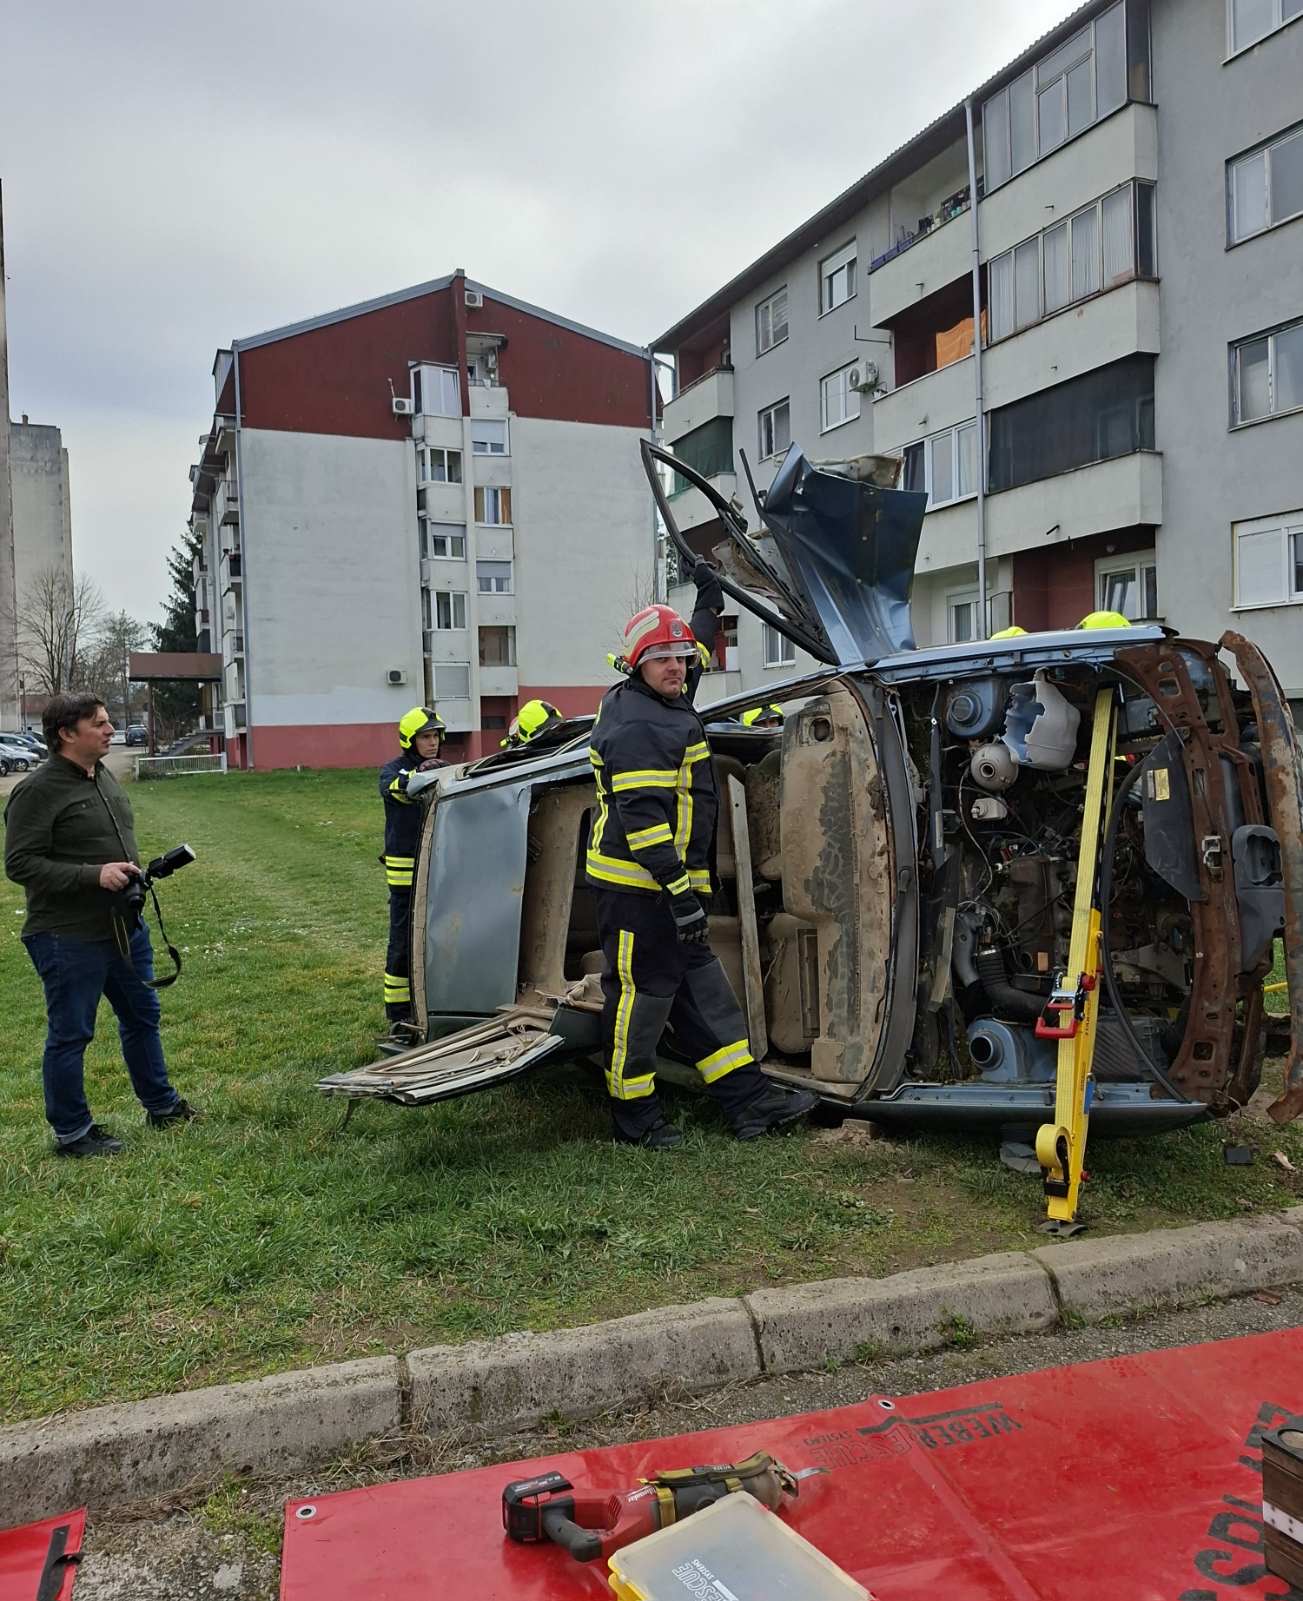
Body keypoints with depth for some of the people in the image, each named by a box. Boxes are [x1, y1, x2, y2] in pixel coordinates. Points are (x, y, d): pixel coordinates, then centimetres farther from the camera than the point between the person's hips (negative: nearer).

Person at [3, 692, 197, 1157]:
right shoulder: (38, 791, -16)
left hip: (125, 927, 9)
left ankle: (161, 1105, 35)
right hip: (69, 938, -9)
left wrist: (132, 868, 4)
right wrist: (94, 876, -23)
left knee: (142, 1016, 19)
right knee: (70, 1035, 4)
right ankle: (72, 1132, 19)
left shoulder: (104, 777, 10)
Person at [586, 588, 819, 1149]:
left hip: (669, 883, 11)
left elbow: (692, 666, 38)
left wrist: (706, 600, 38)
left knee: (702, 987, 11)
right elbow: (642, 815, -25)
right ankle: (633, 1117, 13)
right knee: (641, 993, -1)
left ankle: (748, 1098, 16)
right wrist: (679, 889, -27)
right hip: (637, 888, -11)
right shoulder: (637, 727, -18)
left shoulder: (667, 710, 15)